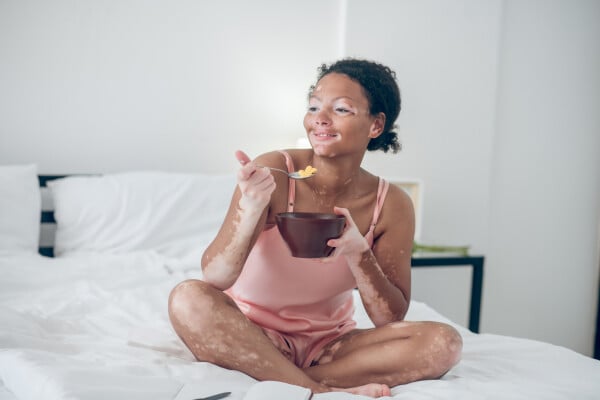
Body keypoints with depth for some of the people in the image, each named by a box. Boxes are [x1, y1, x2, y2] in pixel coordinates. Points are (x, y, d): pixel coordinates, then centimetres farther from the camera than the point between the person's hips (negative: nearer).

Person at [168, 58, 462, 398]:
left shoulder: (392, 205, -7)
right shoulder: (272, 173, -15)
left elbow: (391, 318, -7)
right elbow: (215, 278, -20)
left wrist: (358, 253, -24)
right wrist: (251, 210, -37)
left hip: (329, 344, 2)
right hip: (252, 336, -2)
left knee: (444, 343, -20)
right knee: (188, 298, -31)